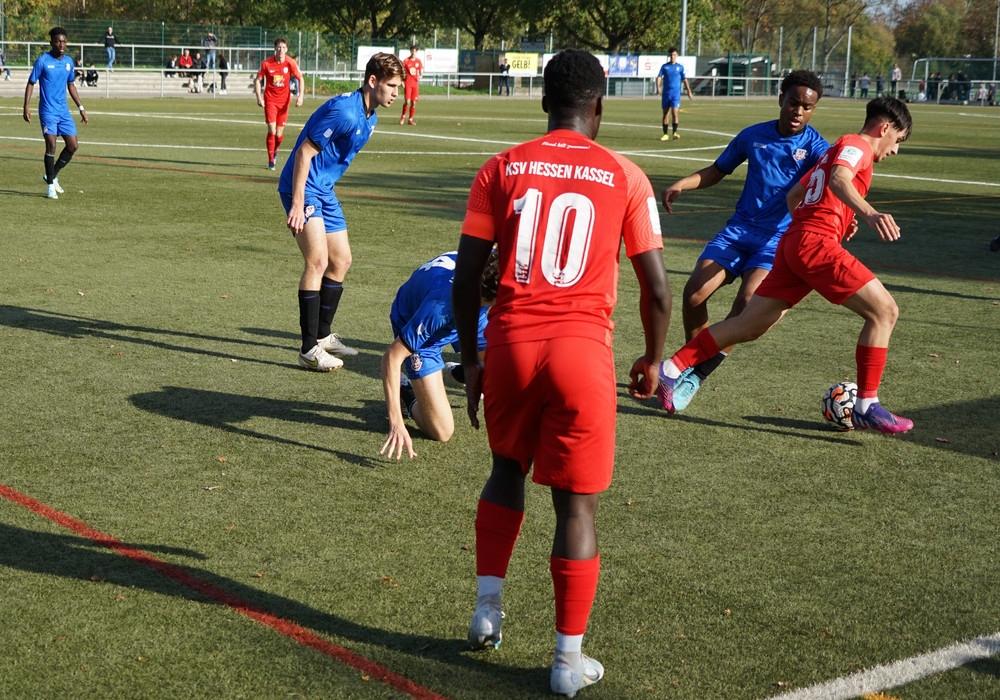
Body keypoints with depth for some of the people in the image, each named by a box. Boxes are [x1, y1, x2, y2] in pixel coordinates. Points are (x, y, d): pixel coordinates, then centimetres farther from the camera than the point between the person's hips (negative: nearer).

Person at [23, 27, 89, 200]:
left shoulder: (68, 61, 8)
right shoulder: (42, 61, -8)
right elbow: (31, 83, -3)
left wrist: (81, 108, 18)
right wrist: (26, 106, -12)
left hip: (64, 111, 6)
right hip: (47, 111, -6)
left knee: (72, 146, 1)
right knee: (51, 145, -12)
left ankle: (52, 175, 20)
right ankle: (50, 185, 0)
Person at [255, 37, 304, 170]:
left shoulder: (291, 63, -8)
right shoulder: (266, 63, -10)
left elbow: (300, 79, 3)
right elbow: (257, 80, 0)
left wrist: (300, 96, -9)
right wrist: (259, 98, -9)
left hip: (284, 100, 1)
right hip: (270, 100, -1)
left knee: (279, 134, 5)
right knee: (272, 131, -13)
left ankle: (275, 151, 39)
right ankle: (271, 161, 0)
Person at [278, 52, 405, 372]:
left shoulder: (370, 117, 9)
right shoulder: (344, 111, -21)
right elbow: (304, 153, -22)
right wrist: (297, 205, -25)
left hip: (324, 189, 10)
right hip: (303, 187, -10)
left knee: (341, 261, 13)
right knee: (318, 261, -16)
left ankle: (323, 335, 28)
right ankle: (309, 350, -13)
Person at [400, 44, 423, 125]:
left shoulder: (419, 61, 7)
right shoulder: (406, 61, -2)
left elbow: (421, 72, 15)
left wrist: (420, 76, -8)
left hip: (415, 84, 3)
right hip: (407, 84, -3)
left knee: (414, 102, 2)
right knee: (407, 101, -12)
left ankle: (410, 119, 11)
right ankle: (403, 116, 12)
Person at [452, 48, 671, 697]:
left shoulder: (502, 169, 5)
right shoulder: (625, 177, 2)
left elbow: (465, 277, 4)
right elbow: (657, 288, 2)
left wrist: (470, 358, 15)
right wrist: (652, 360, 17)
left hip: (510, 342, 2)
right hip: (582, 349, -2)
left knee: (508, 469, 26)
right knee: (578, 503, 7)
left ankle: (488, 609, 27)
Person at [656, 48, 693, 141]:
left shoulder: (680, 67, 5)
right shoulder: (664, 66, 5)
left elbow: (684, 80, 11)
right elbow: (659, 77, -2)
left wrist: (689, 92, 10)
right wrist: (658, 87, -21)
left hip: (676, 94, -2)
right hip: (666, 93, 2)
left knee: (675, 112, -16)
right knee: (666, 114, 6)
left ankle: (675, 133, -14)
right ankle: (665, 134, 13)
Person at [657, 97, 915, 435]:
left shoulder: (835, 149, 28)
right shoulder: (857, 144, 0)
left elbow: (793, 195, 36)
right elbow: (839, 179, -24)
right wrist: (869, 213, -41)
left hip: (793, 241, 10)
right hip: (817, 243, -10)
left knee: (751, 325, 10)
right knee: (884, 310, -8)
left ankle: (671, 370, 10)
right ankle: (866, 407, -6)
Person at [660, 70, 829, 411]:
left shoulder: (814, 145, -4)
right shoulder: (753, 136, 7)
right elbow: (717, 170, 20)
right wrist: (681, 184, 2)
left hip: (779, 238, -3)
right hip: (739, 229, 3)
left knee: (747, 302, -24)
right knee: (694, 293, -15)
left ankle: (695, 377, -9)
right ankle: (692, 364, 9)